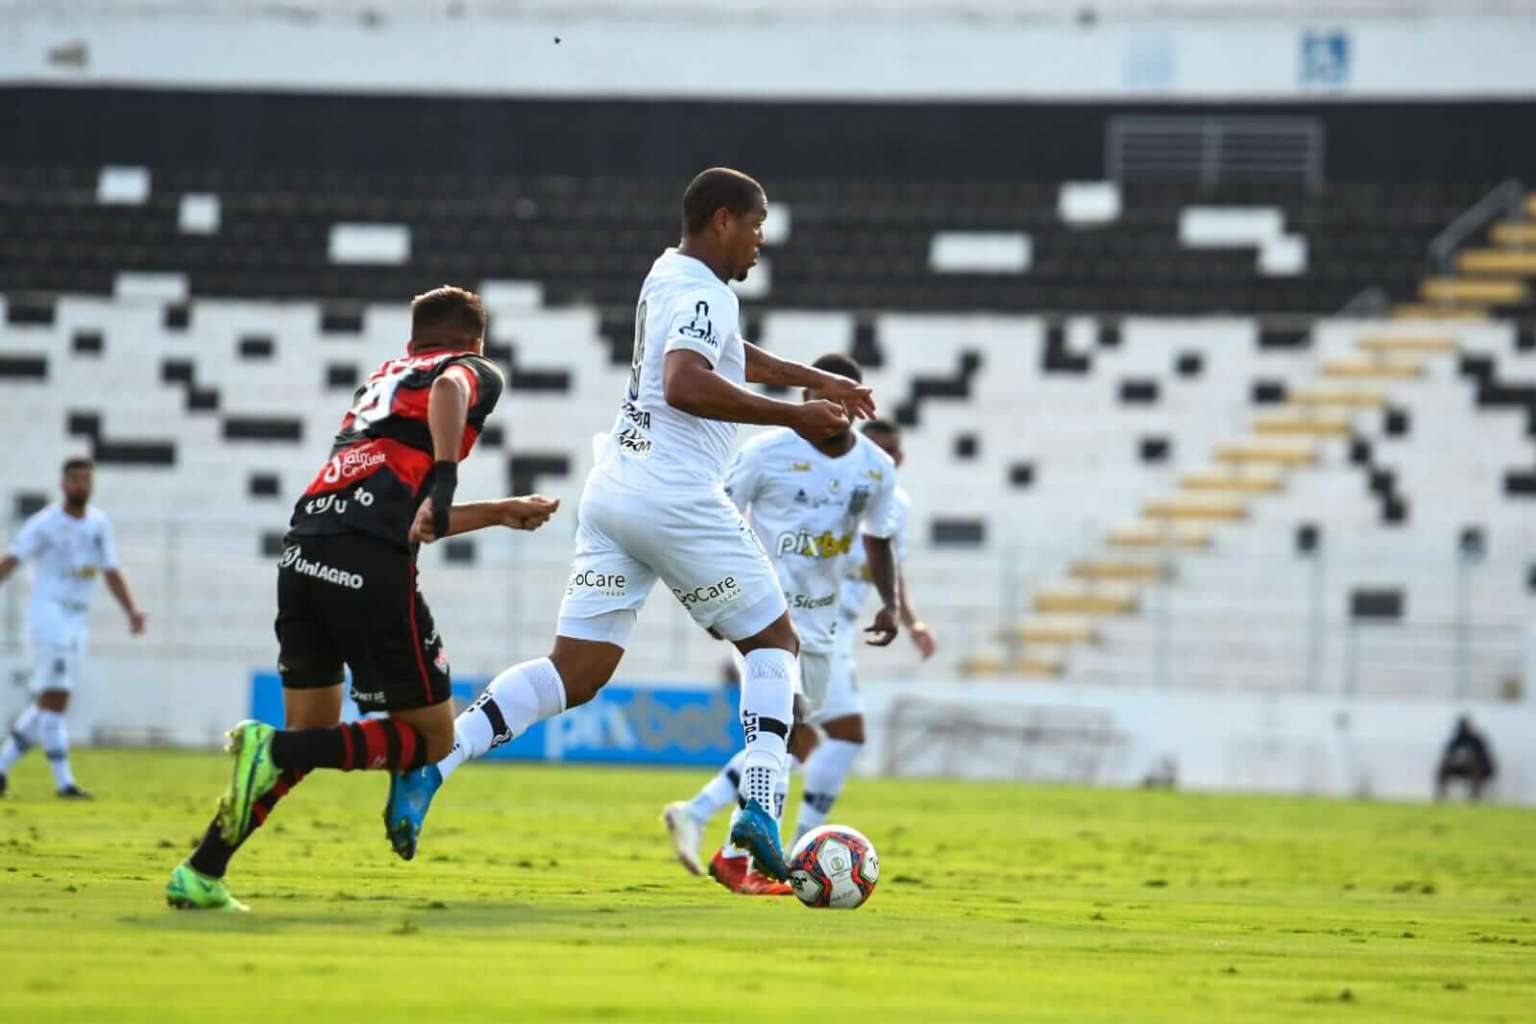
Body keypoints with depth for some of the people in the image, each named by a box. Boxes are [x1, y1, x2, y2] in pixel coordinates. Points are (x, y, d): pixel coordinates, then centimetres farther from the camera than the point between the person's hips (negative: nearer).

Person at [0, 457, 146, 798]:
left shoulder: (99, 524, 12)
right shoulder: (45, 523, -6)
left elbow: (111, 573, 15)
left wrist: (131, 611, 1)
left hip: (76, 622, 7)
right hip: (47, 613, -7)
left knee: (48, 705, 8)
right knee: (53, 699, -13)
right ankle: (63, 781, -16)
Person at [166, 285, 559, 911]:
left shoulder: (381, 376, 35)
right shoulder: (476, 370, 15)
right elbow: (449, 387, -13)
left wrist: (500, 513, 46)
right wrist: (443, 480, -24)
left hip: (303, 551, 7)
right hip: (371, 561, -7)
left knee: (314, 731, 21)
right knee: (432, 738, 5)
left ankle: (199, 876, 13)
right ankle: (274, 750, -14)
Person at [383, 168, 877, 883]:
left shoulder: (669, 275, 21)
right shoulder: (704, 294, -8)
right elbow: (686, 384, -26)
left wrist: (817, 381, 40)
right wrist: (792, 416, -22)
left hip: (611, 492, 8)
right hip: (676, 498, -8)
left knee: (575, 673, 2)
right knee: (773, 641, 8)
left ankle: (431, 762, -14)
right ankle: (758, 809, -6)